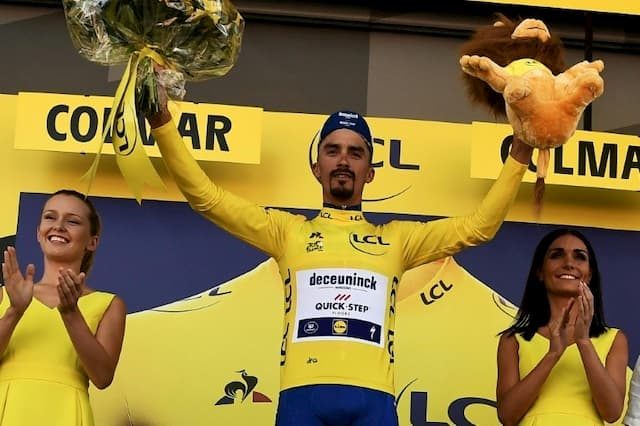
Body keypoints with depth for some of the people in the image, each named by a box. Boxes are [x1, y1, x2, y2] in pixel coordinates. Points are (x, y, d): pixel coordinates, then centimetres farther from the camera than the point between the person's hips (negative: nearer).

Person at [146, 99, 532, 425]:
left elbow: (478, 226, 17)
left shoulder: (396, 238, 20)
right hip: (303, 394, 0)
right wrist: (162, 120, 5)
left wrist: (519, 156, 10)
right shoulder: (287, 231, 17)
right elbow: (204, 195, 13)